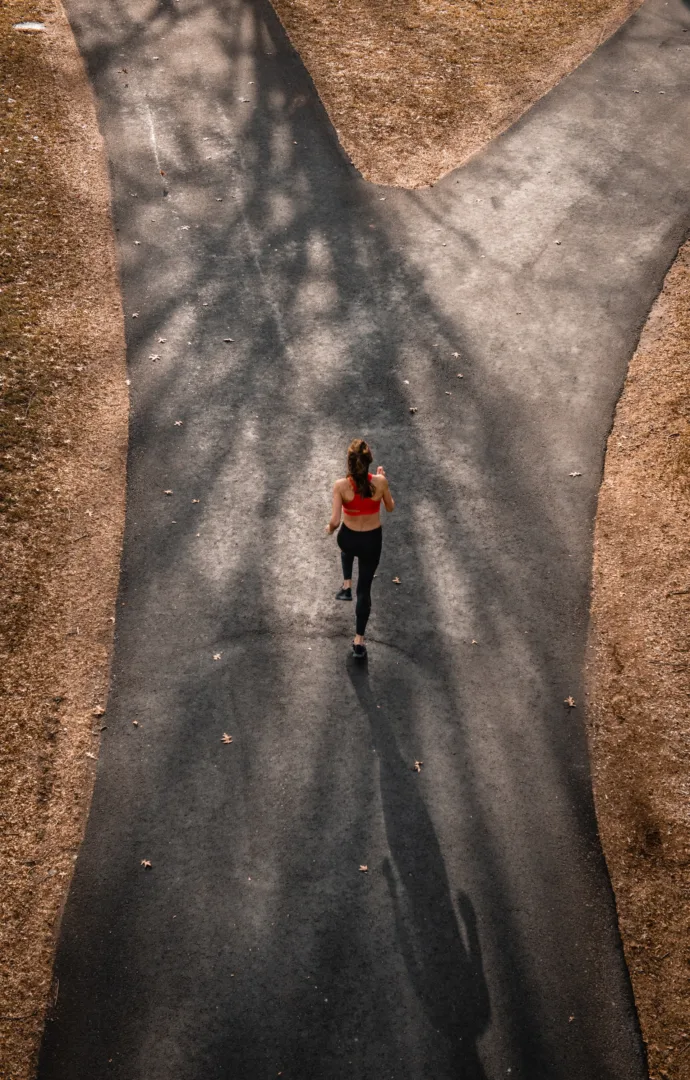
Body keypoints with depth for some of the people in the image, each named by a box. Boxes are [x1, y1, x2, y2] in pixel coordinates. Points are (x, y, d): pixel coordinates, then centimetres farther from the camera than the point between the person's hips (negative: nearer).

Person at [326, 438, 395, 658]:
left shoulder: (341, 485, -22)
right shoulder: (380, 481, -18)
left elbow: (335, 521, -22)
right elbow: (390, 508, 0)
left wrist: (329, 528, 1)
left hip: (348, 538, 0)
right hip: (372, 541, 0)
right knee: (364, 589, 15)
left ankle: (346, 586, 38)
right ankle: (359, 641, 18)